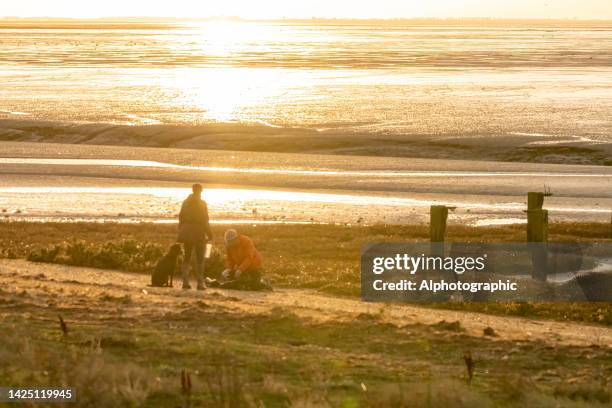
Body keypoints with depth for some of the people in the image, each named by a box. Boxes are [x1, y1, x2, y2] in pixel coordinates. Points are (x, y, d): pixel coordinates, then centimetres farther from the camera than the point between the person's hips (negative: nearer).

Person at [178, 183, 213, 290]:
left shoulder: (186, 202, 6)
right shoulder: (202, 203, -10)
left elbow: (181, 218, 10)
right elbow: (205, 220, -11)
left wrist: (181, 232, 18)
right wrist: (209, 234, -4)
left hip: (187, 234, 5)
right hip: (198, 233, -5)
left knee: (187, 257, 11)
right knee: (200, 259, 2)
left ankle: (185, 282, 4)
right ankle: (200, 283, -1)